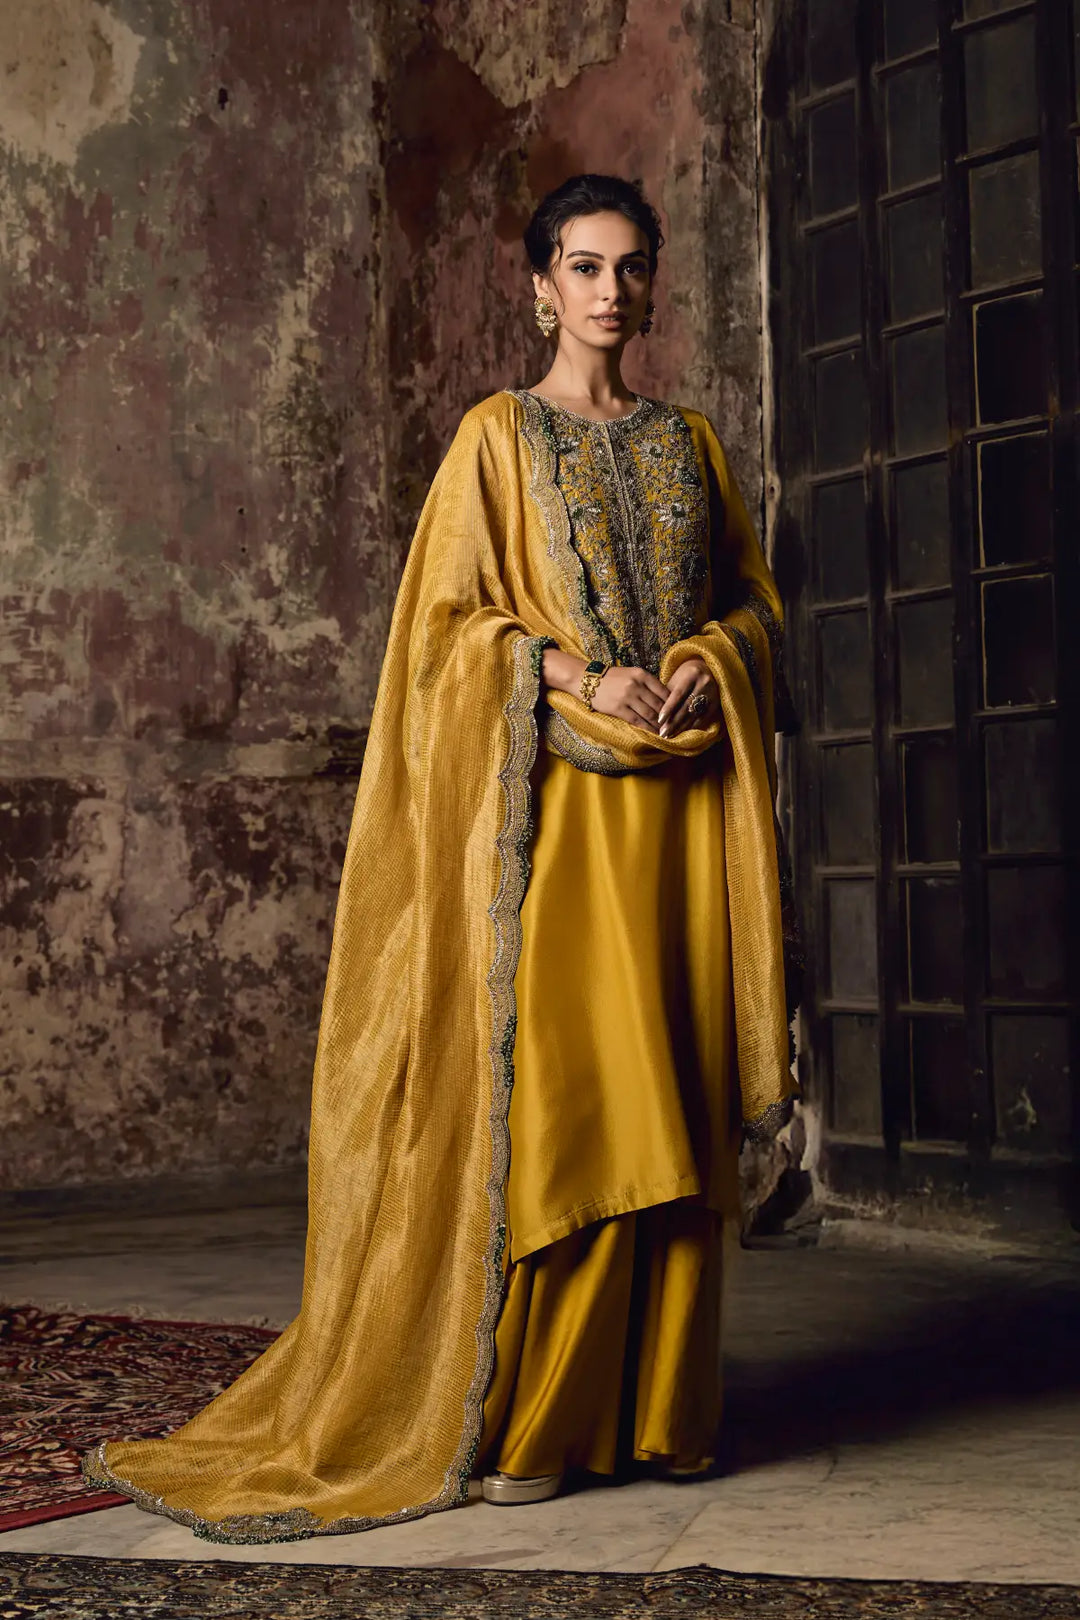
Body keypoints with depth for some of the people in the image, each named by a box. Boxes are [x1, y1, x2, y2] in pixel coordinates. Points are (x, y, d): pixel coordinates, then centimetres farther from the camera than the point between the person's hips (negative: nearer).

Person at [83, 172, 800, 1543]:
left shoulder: (688, 442, 18)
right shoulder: (499, 436, 6)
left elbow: (754, 600, 18)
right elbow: (449, 621, -1)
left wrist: (704, 660, -4)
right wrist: (580, 679, -14)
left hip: (681, 807, 4)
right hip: (552, 799, -4)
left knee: (669, 1102, 1)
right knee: (545, 1091, -9)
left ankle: (655, 1401, 8)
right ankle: (516, 1418, -4)